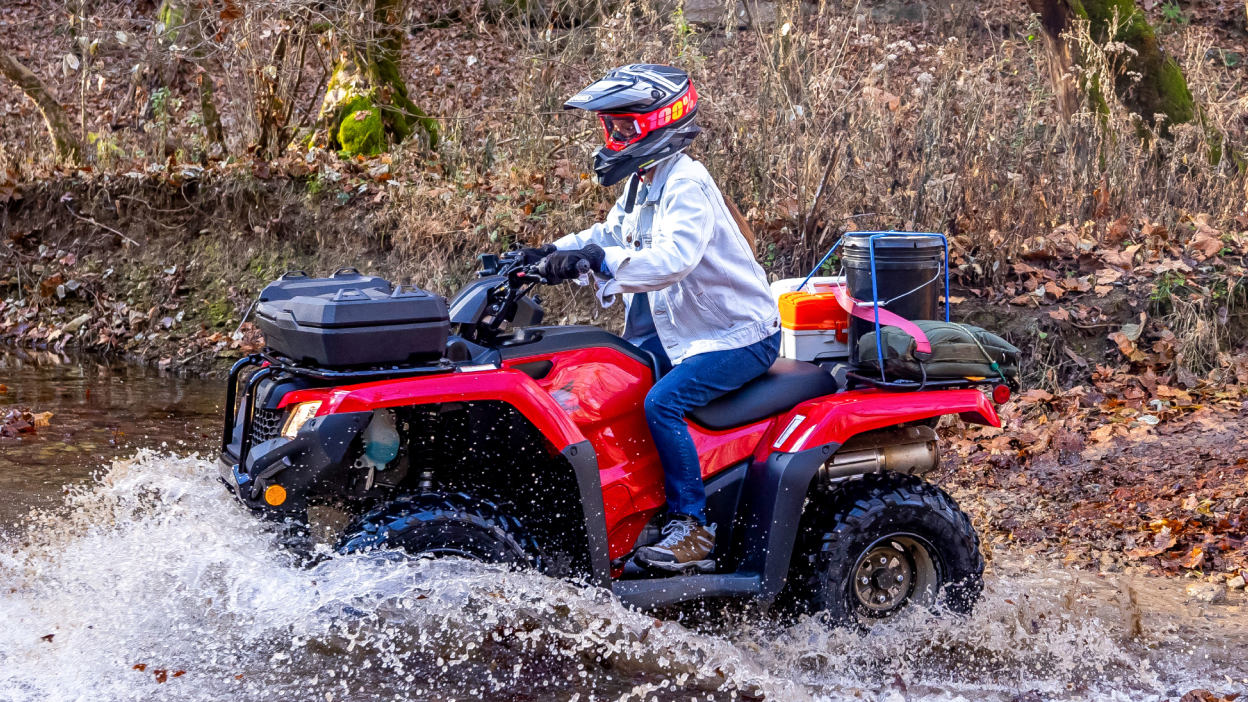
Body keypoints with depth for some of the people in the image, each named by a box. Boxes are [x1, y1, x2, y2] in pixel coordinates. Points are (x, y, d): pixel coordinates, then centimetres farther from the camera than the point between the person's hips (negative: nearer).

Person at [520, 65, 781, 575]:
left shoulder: (686, 184, -20)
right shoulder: (644, 185, 11)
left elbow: (672, 259, -36)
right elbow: (609, 235, 24)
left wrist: (600, 261, -44)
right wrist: (549, 254, 7)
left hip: (739, 335, -10)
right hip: (677, 330, 10)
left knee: (663, 401, -29)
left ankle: (693, 530, -20)